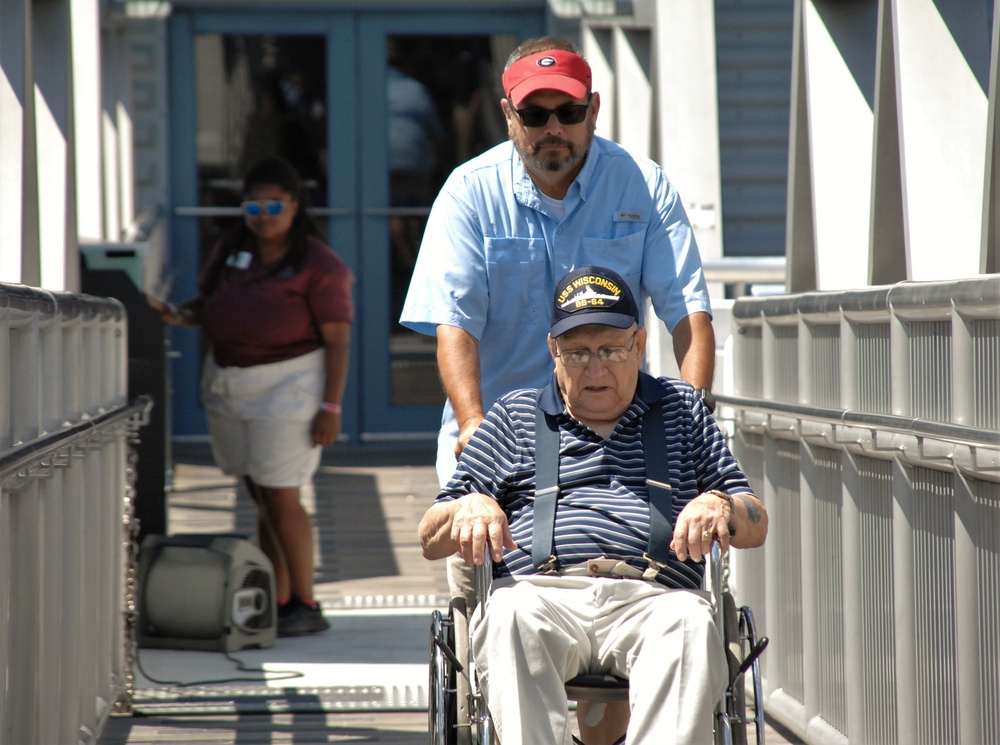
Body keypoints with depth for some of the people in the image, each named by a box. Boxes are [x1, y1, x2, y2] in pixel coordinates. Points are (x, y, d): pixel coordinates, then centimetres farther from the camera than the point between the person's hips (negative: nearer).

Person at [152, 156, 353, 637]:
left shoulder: (318, 265, -8)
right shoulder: (231, 250, 10)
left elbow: (338, 340, -9)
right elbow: (207, 305, 19)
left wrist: (331, 407, -15)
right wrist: (181, 315, -5)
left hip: (287, 385, -6)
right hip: (229, 385, 6)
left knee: (282, 498, -7)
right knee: (263, 501, 8)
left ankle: (305, 606, 0)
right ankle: (276, 603, 12)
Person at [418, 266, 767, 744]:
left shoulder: (681, 409, 28)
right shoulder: (513, 417, 27)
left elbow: (757, 525, 22)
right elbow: (430, 540, 22)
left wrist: (720, 507, -2)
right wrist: (469, 508, -2)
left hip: (650, 597, 0)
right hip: (541, 591, 0)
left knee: (690, 624, -36)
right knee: (512, 617, -37)